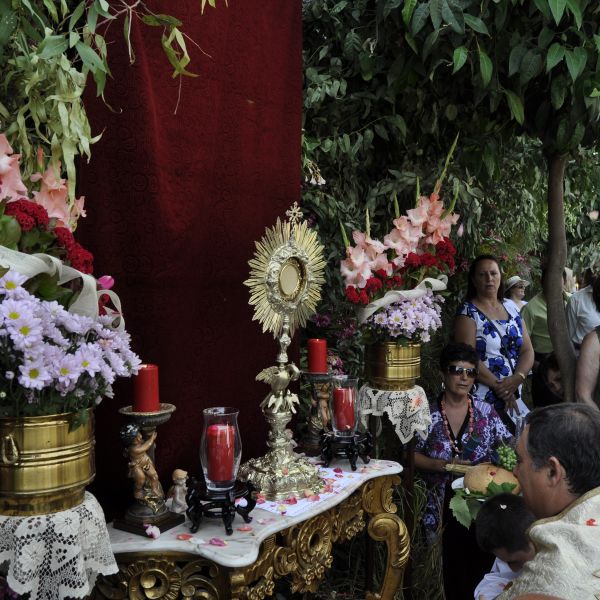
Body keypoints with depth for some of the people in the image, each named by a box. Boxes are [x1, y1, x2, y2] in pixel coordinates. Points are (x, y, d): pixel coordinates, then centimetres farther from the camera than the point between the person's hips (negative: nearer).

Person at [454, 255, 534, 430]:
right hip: (482, 400, -5)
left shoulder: (511, 308, 12)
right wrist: (499, 386, -15)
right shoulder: (468, 312, -6)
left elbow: (527, 350, 8)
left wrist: (517, 378, -10)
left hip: (514, 399, 5)